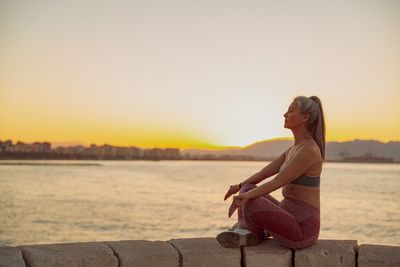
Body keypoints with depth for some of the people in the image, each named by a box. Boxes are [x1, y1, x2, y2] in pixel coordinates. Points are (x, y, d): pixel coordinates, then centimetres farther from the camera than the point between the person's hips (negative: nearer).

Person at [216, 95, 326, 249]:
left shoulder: (309, 150, -18)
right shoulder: (295, 148, 12)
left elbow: (277, 182, -23)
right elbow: (265, 172, 14)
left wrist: (246, 196, -28)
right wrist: (240, 187, 6)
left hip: (301, 230, -9)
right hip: (289, 218, 9)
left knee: (251, 204, -28)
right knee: (248, 190, 8)